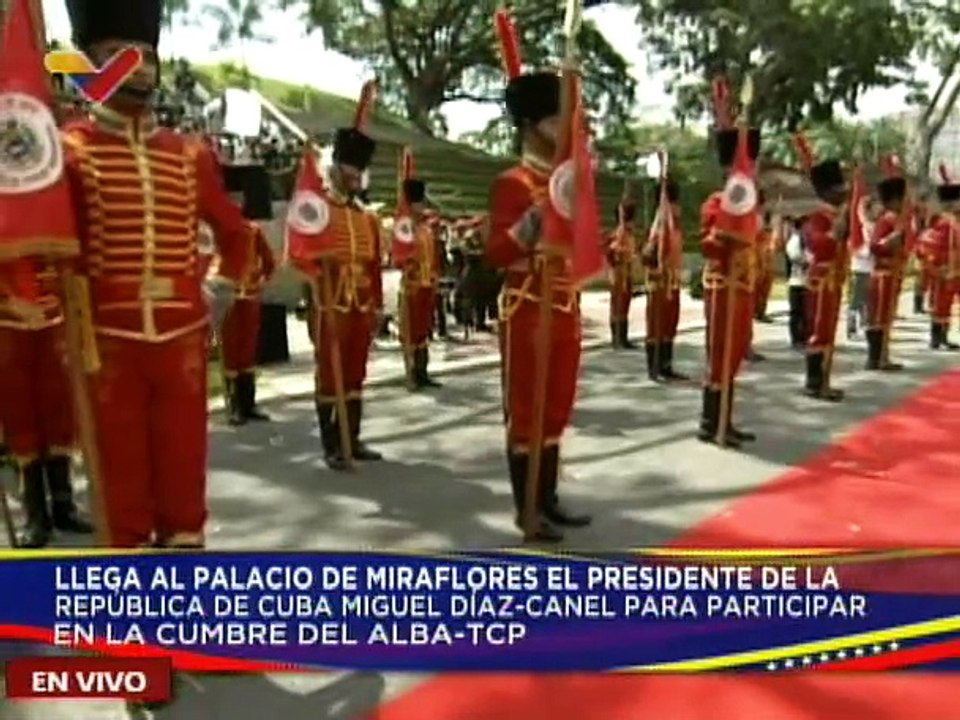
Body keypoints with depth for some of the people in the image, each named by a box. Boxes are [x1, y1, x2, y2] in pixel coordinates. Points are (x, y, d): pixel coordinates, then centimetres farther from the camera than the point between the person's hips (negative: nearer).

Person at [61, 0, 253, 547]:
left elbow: (234, 230, 22)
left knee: (184, 452, 9)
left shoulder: (190, 155, 10)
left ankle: (184, 543, 23)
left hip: (183, 334, 3)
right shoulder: (70, 152, -1)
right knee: (120, 457, 6)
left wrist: (227, 286, 16)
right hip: (109, 337, -3)